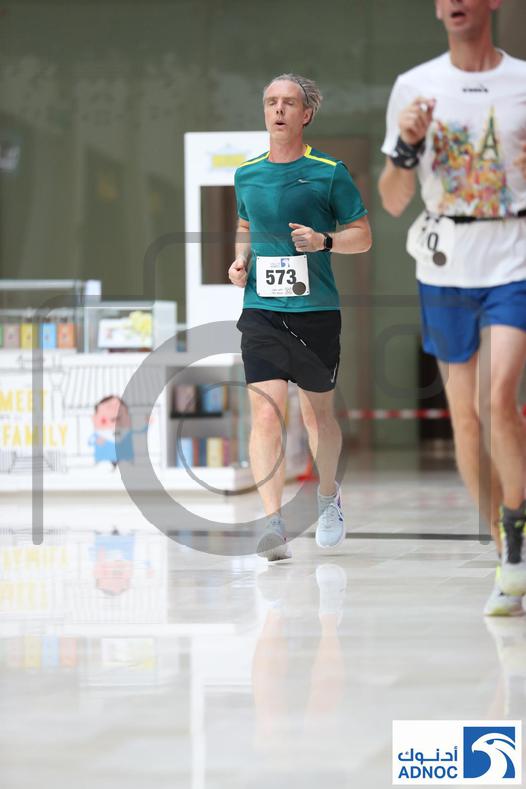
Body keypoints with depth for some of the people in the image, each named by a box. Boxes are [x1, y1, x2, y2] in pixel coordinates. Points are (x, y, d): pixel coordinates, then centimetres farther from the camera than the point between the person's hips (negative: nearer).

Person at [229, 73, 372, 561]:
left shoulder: (329, 172, -2)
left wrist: (324, 241, -15)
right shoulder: (247, 174, 8)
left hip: (316, 310, -1)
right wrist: (241, 259, 7)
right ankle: (273, 524, -20)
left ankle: (328, 497, 39)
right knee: (265, 413, -14)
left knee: (318, 414, 12)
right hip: (262, 310, 1)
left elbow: (363, 236, 3)